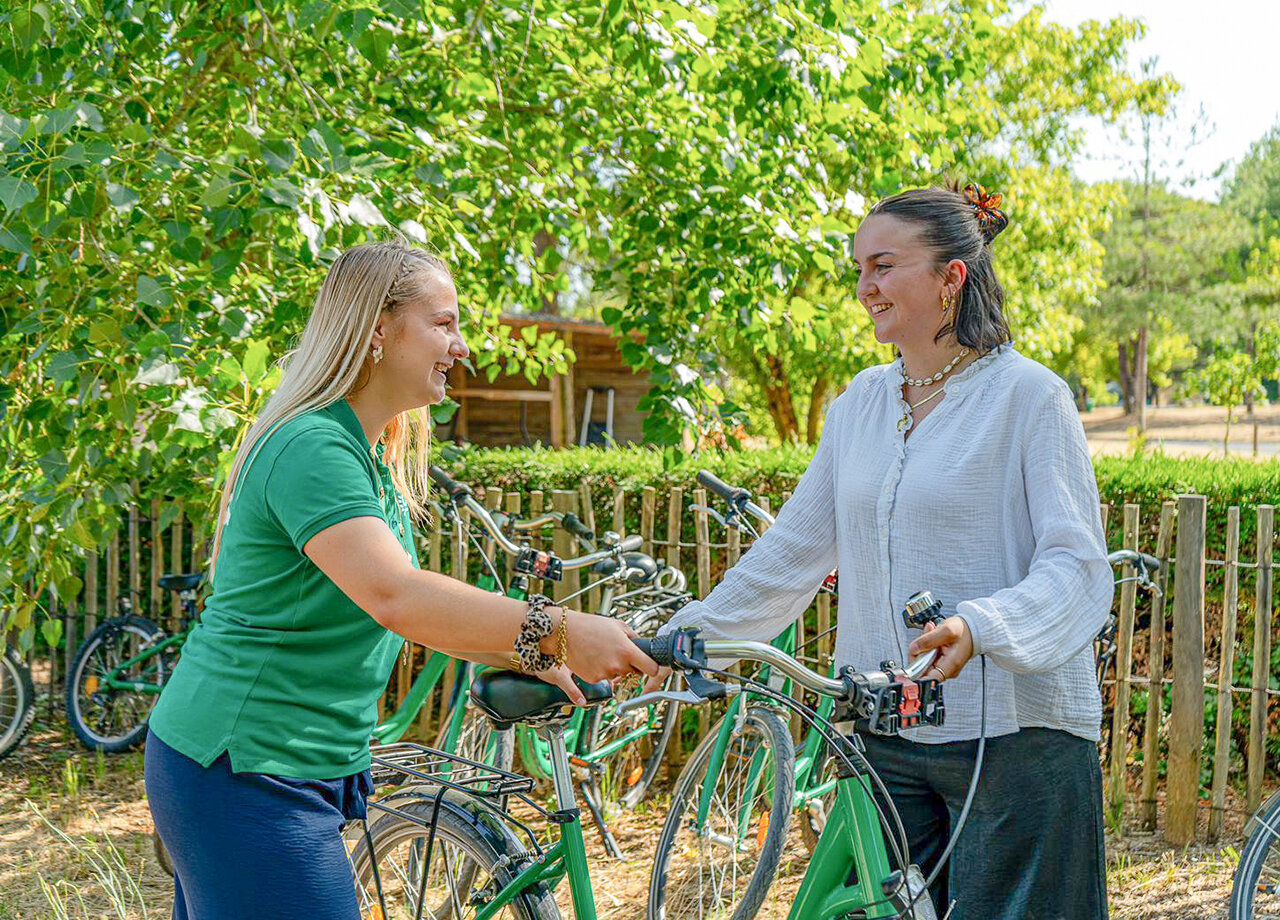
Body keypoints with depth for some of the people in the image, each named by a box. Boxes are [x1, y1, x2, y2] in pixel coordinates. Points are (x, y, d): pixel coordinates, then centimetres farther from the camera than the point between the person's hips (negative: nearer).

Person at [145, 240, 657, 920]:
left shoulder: (369, 458, 15)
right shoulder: (312, 449, -19)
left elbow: (410, 609, 18)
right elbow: (393, 596, -33)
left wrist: (531, 658, 9)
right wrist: (555, 631, -34)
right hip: (241, 769, -10)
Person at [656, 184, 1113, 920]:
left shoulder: (1029, 395, -7)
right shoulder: (861, 402, 11)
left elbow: (1078, 565, -14)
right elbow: (792, 550, 15)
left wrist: (977, 626, -31)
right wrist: (680, 637, 12)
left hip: (1014, 735, -5)